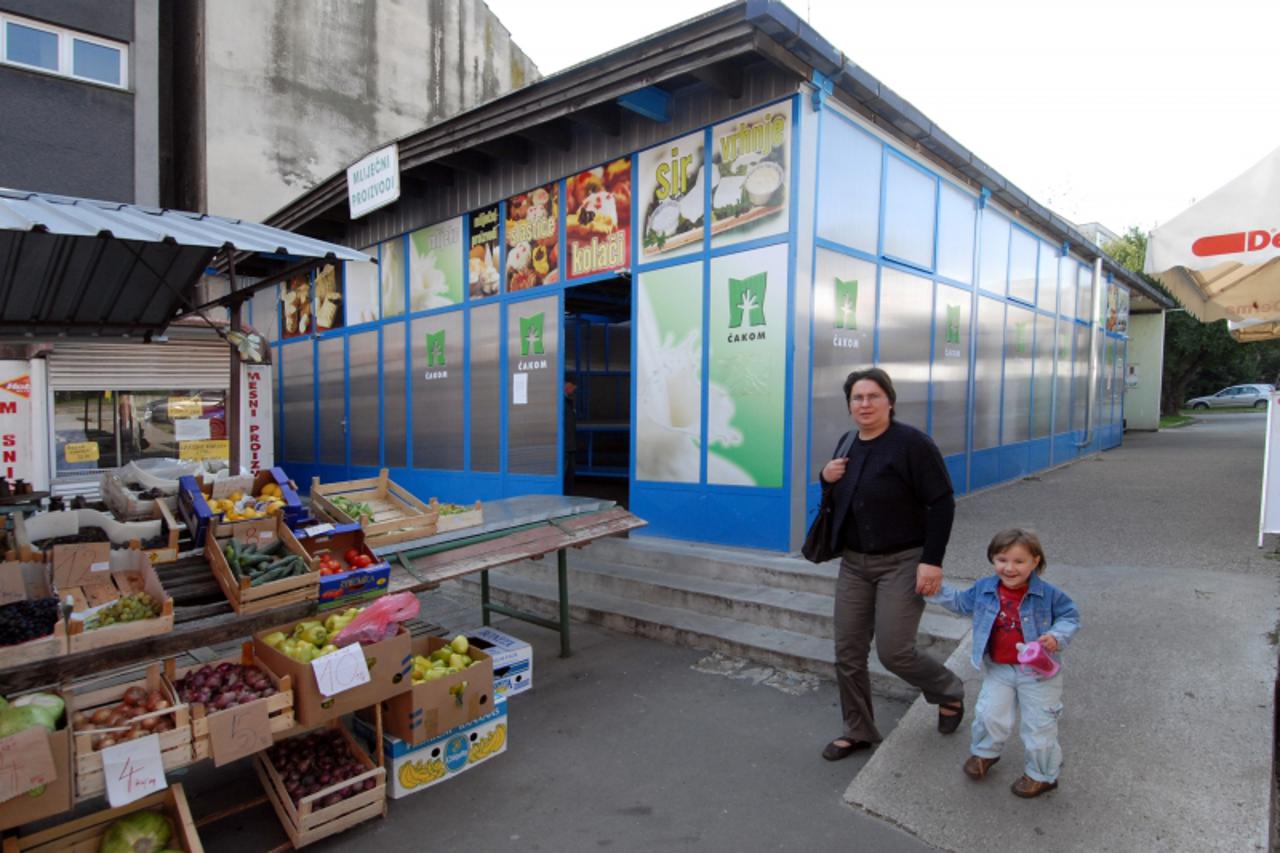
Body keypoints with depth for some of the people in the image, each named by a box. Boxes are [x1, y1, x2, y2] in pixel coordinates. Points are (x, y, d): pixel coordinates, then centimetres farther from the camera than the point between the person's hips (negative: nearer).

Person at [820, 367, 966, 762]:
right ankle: (858, 731, 27)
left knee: (894, 651, -5)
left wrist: (932, 561, -19)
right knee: (848, 653, 8)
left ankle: (950, 692, 27)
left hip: (902, 563, -6)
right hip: (854, 563, 7)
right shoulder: (847, 443, 8)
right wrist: (827, 479, -4)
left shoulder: (911, 443, -14)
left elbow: (942, 503, -14)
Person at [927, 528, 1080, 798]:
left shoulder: (1047, 594, -17)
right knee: (990, 715, 1)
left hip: (1037, 671, -2)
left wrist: (1057, 636, -22)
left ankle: (1042, 775, 33)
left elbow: (1071, 615, -4)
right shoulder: (984, 589, -8)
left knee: (1039, 725, 9)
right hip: (998, 669, 3)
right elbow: (961, 603, 9)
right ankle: (984, 753, 32)